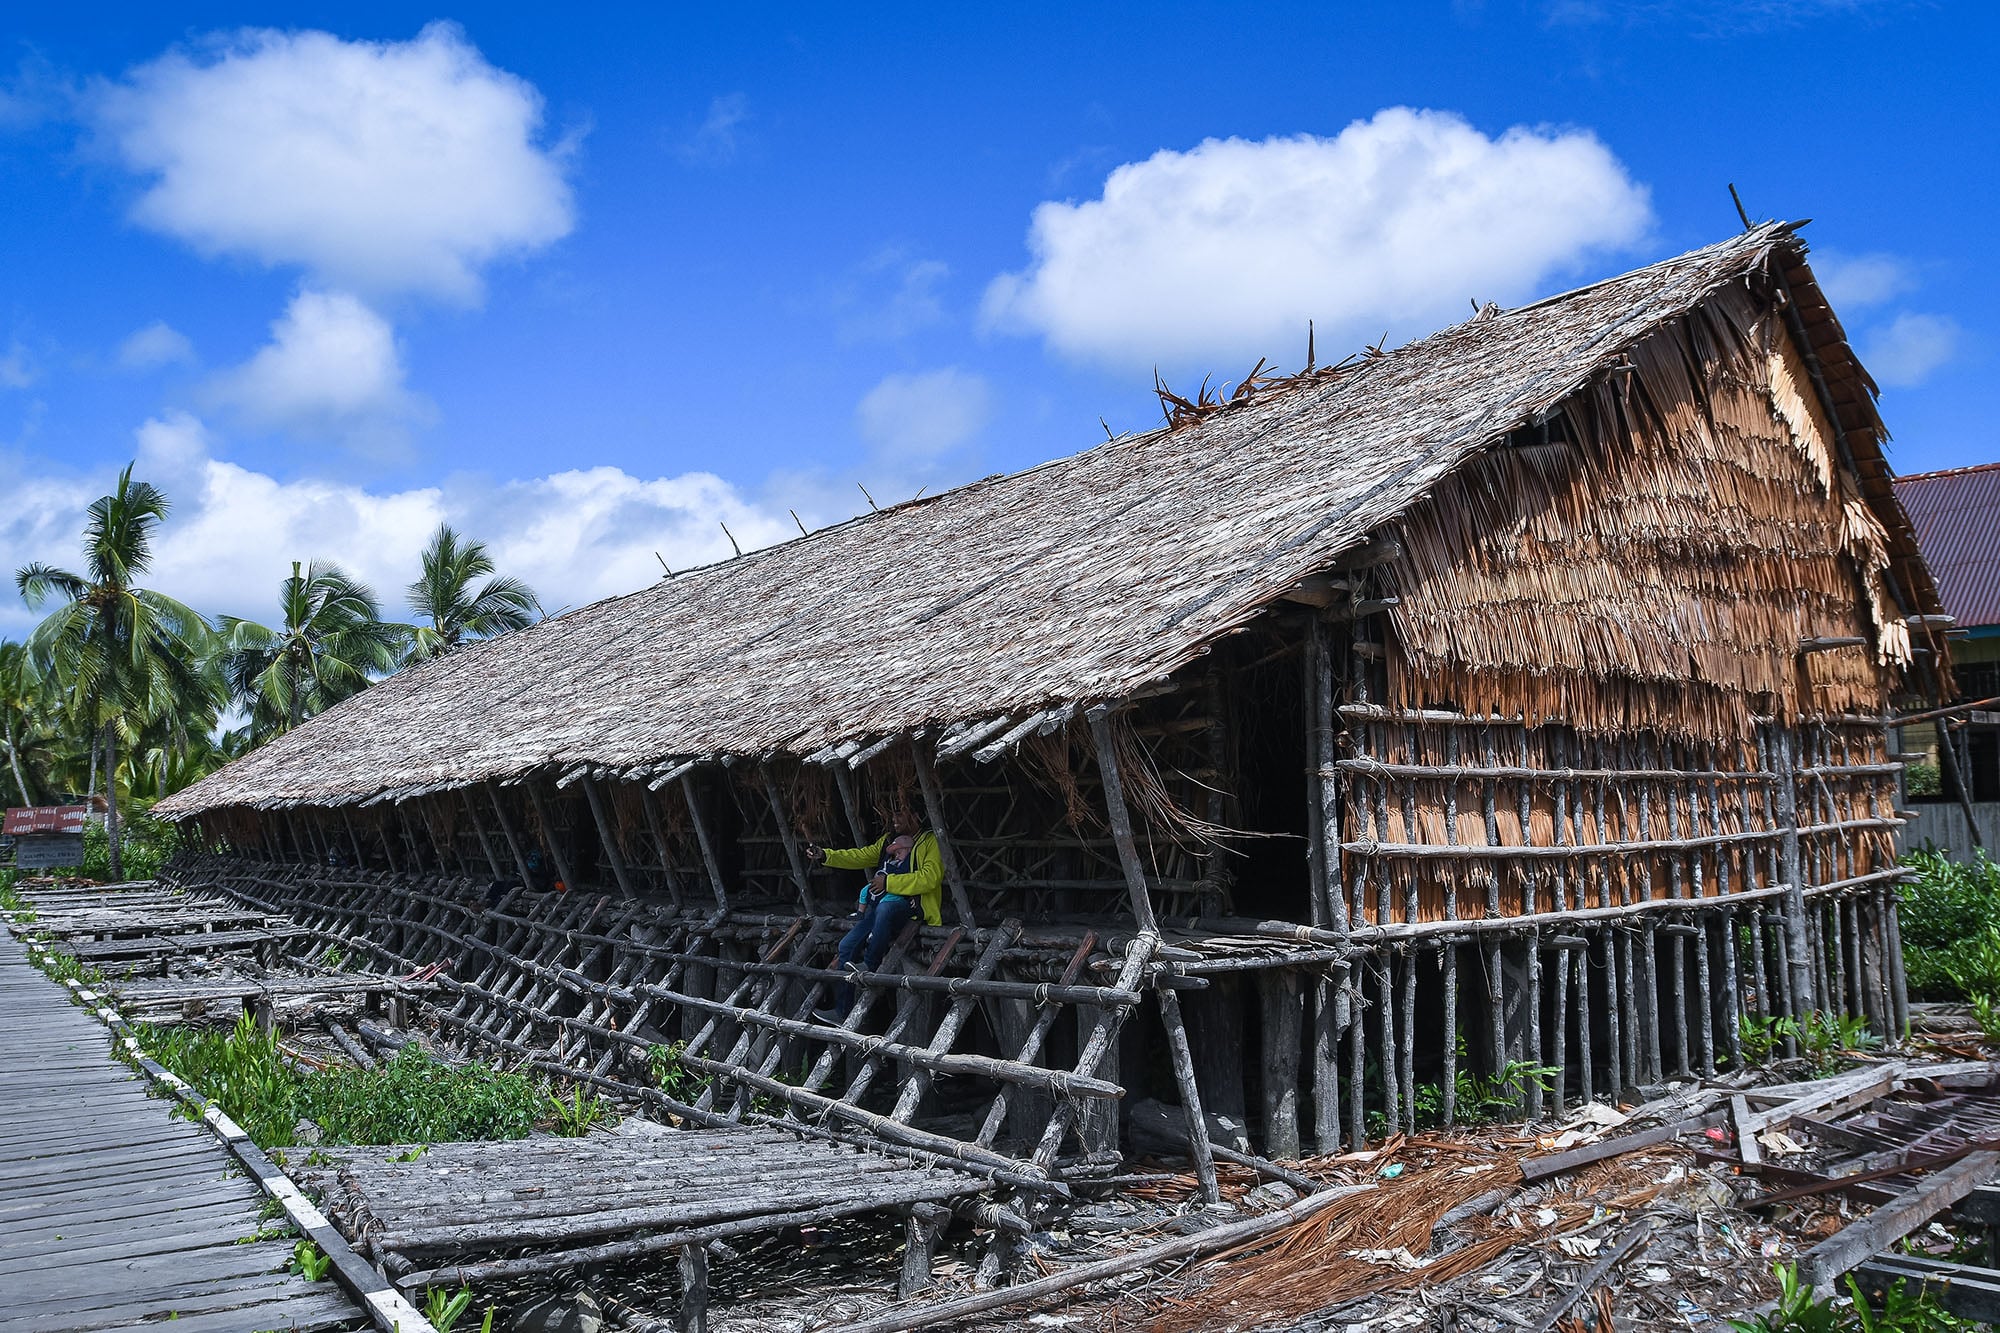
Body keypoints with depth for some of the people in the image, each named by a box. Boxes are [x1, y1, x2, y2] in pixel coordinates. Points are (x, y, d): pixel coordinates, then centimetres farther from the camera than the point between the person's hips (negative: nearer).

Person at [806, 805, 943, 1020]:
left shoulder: (930, 841, -5)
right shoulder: (888, 840, 20)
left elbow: (930, 878, -18)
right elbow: (861, 856, 18)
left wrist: (889, 882, -17)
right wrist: (825, 856, 5)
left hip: (911, 905, -8)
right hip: (879, 908, 8)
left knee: (884, 906, -39)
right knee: (847, 945, -4)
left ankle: (871, 965, -28)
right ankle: (841, 1012, 3)